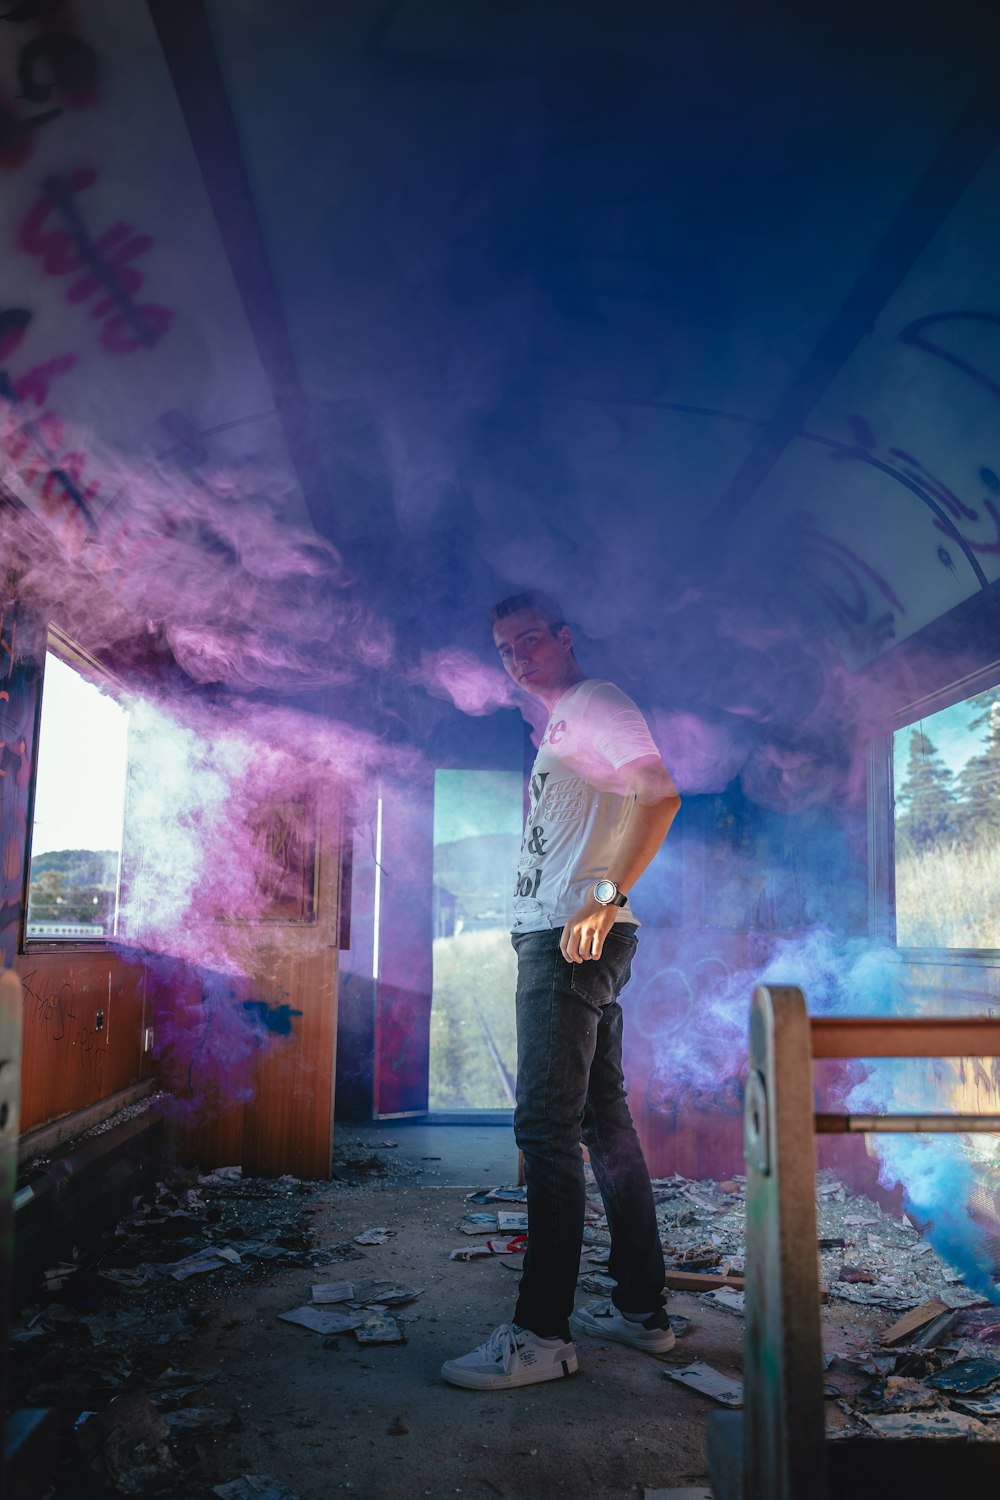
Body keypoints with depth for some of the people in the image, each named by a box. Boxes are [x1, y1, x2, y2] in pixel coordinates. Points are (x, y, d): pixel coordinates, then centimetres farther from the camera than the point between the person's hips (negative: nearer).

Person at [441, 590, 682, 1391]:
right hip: (552, 940, 10)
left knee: (546, 1124, -10)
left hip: (578, 940, -10)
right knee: (603, 1119, 12)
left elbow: (661, 794, -20)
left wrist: (605, 896, -25)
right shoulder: (559, 728, 24)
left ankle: (542, 1332, -4)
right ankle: (643, 1309, 21)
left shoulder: (596, 703, -5)